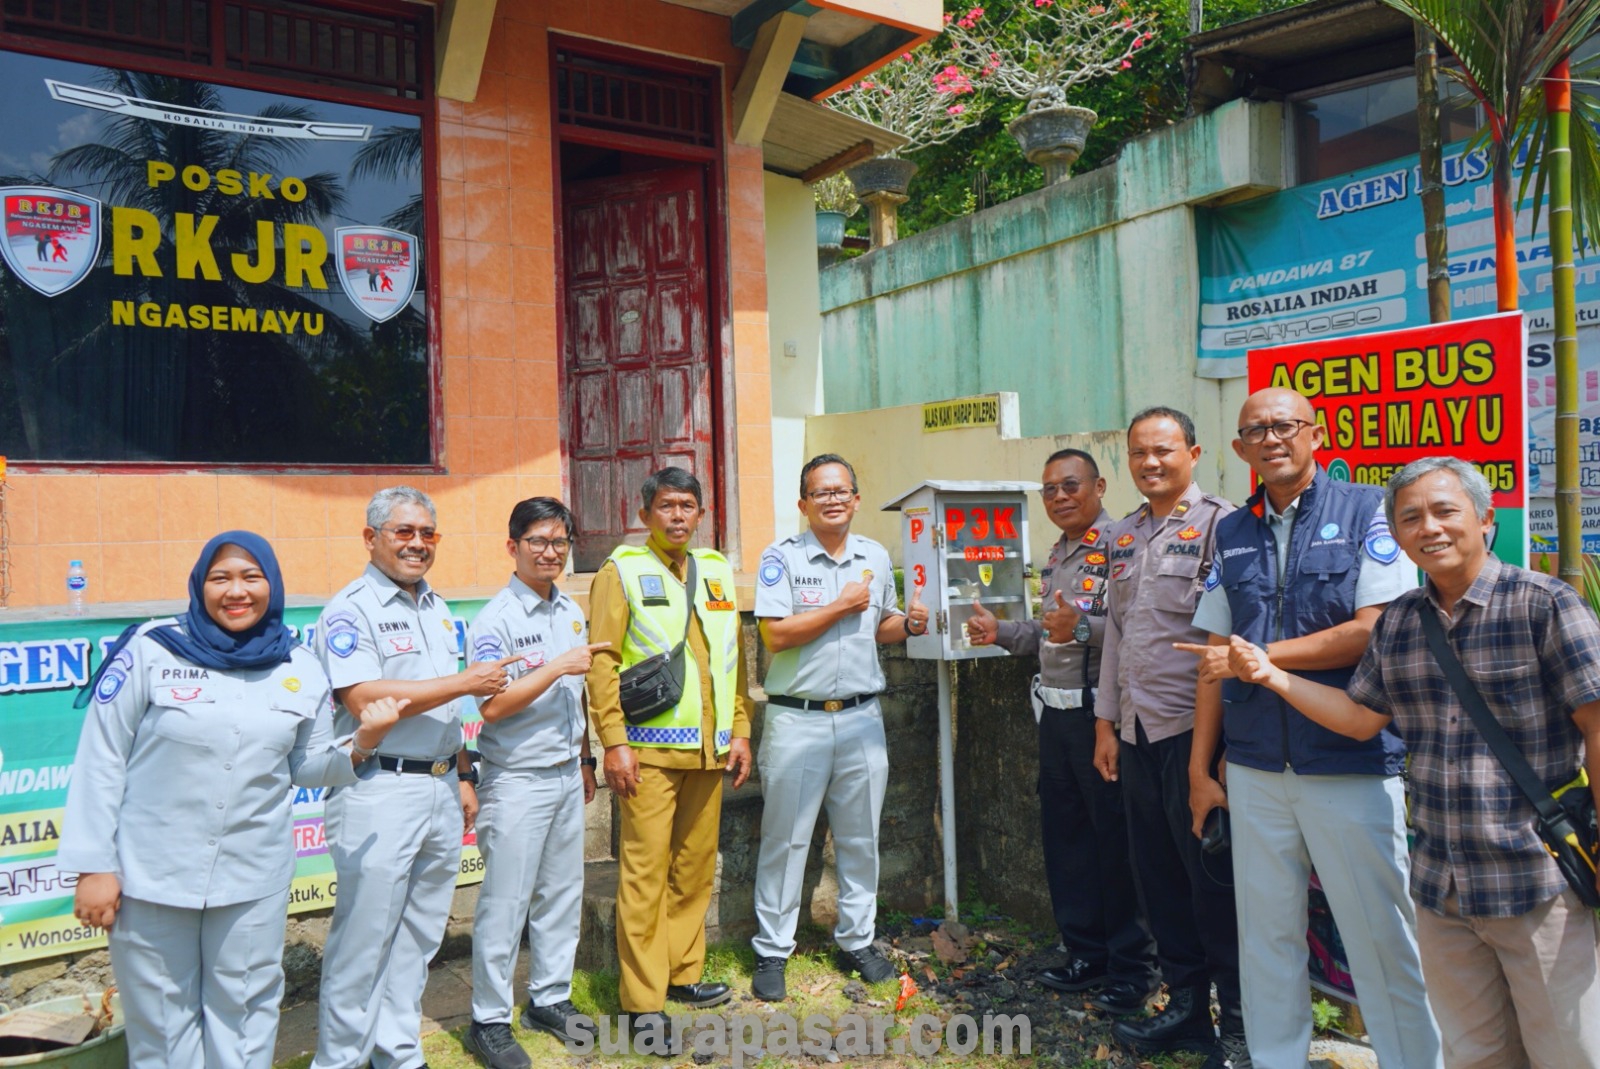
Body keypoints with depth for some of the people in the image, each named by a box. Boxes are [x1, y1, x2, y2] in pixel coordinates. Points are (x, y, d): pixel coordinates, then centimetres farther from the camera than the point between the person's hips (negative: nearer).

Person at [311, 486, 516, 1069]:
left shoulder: (436, 607, 15)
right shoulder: (350, 610, -9)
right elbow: (365, 698, -21)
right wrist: (467, 681, -18)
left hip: (440, 789, 8)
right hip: (378, 795, -7)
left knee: (419, 936, 15)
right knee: (363, 939, 0)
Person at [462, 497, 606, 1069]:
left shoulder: (571, 610, 9)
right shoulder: (495, 620, -13)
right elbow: (492, 705, -20)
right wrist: (559, 667, -23)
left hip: (567, 775, 7)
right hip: (518, 780, -7)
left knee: (563, 892, 15)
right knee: (505, 902, 2)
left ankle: (550, 998, 30)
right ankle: (489, 1021, 16)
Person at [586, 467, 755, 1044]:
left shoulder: (716, 570, 14)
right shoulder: (623, 570, -2)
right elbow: (602, 659, -7)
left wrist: (740, 731, 12)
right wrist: (614, 741, -13)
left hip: (709, 749, 5)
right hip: (649, 749, -5)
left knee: (696, 865, 13)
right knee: (645, 870, -2)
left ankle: (683, 972, 28)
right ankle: (643, 1000, 8)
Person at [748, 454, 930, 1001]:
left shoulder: (876, 558, 10)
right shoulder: (782, 556, -5)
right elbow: (775, 634, -15)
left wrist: (908, 623, -3)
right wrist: (841, 606, -14)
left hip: (861, 717, 4)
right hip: (796, 719, -4)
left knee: (859, 837, 13)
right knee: (786, 838, 3)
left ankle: (857, 940, 28)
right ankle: (772, 951, 17)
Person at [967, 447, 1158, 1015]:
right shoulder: (1057, 556, 17)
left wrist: (1082, 628, -36)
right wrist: (1000, 632, 14)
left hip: (1099, 712, -9)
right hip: (1056, 712, 9)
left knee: (1116, 840, 1)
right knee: (1064, 835, 15)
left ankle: (1131, 968, 16)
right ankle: (1086, 953, 29)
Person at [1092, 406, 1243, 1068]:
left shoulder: (1218, 524, -7)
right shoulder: (1122, 536, 14)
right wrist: (1106, 721, 15)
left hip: (1194, 728, -6)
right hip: (1137, 732, 6)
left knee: (1213, 878, 3)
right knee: (1158, 875, 13)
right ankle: (1185, 1006, 28)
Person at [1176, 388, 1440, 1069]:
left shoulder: (1367, 512, -2)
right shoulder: (1232, 534, 10)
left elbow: (1376, 631, -12)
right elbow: (1216, 658, 10)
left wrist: (1258, 656, -10)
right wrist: (1200, 767, 8)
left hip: (1354, 764, -4)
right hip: (1255, 769, 4)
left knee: (1382, 936, 4)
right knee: (1266, 934, 12)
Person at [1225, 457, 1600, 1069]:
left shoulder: (1544, 604, -9)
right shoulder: (1397, 622, 6)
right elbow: (1362, 717, 11)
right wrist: (1272, 676, 0)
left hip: (1537, 886, -5)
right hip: (1439, 887, 5)